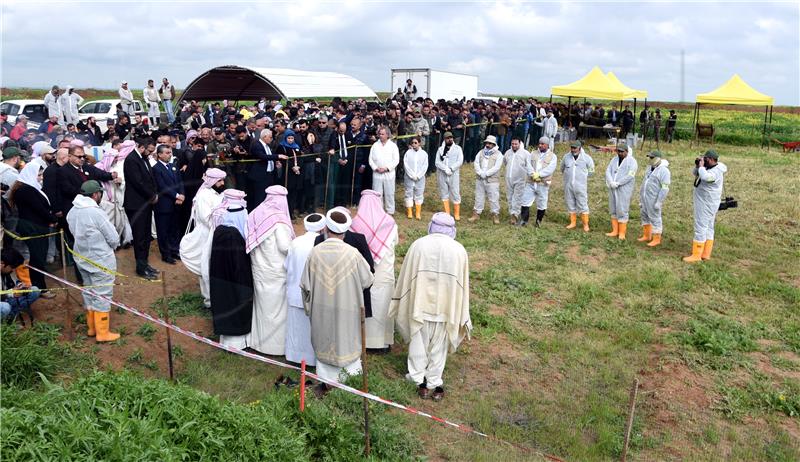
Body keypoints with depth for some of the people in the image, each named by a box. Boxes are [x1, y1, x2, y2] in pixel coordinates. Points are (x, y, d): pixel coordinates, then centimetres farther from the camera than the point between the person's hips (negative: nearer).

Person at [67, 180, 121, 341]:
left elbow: (75, 233, 7)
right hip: (100, 261, -7)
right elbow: (114, 239, -17)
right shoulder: (96, 213, -23)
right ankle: (102, 333, 11)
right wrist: (107, 247, 4)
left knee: (89, 292, 20)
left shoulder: (72, 212, -2)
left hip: (82, 259, 8)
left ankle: (92, 327, 32)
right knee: (102, 296, 3)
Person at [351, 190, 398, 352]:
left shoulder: (355, 223, -11)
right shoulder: (389, 222, -7)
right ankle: (384, 342, 19)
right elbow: (395, 241, 8)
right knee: (383, 306, 11)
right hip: (384, 274, 0)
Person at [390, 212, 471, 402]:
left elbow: (405, 277, -1)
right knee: (439, 347, 14)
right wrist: (461, 315, 10)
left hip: (420, 303, -1)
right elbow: (463, 283, 1)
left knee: (419, 343, 15)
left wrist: (401, 303, 12)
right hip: (446, 306, 1)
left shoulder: (418, 245, -8)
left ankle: (420, 382, 20)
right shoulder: (459, 250, -5)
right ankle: (435, 384, 21)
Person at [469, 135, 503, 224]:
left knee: (494, 198, -2)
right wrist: (480, 173, -15)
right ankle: (476, 214, 19)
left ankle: (495, 215, 8)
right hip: (480, 179, 4)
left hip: (492, 180, -4)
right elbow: (476, 163, 1)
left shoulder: (498, 154, -2)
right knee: (479, 197, 11)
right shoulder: (481, 152, 10)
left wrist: (486, 174, -18)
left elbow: (496, 167, -12)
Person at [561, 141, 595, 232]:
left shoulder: (586, 158, -5)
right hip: (568, 186, 3)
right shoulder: (566, 157, 2)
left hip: (581, 186, -3)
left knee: (583, 205, -2)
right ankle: (573, 223, 21)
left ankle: (586, 224, 6)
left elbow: (591, 171, 9)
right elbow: (562, 169, 20)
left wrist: (583, 176, 8)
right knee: (570, 205, 9)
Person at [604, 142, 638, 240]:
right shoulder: (614, 159, 11)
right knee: (613, 210, 8)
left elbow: (630, 176, -17)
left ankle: (622, 232, 1)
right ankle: (615, 231, 15)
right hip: (613, 189, 6)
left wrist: (617, 183, -19)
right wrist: (611, 182, -16)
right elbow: (608, 171, 1)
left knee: (622, 210, -6)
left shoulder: (632, 161, -6)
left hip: (624, 189, -6)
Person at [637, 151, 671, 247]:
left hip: (654, 199, -8)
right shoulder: (650, 168, 10)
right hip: (645, 197, 8)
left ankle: (656, 239, 9)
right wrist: (641, 196, 20)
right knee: (645, 216, 15)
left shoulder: (663, 171, -17)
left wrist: (659, 202, -22)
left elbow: (665, 188, -19)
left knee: (655, 218, -1)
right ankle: (646, 236, 27)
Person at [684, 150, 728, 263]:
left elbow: (705, 177, -41)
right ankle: (706, 254, 18)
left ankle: (696, 255, -6)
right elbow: (695, 173, 20)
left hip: (706, 205, -10)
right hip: (706, 203, 10)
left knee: (700, 228, -8)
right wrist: (697, 166, 0)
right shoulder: (709, 169, 10)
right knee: (708, 228, 12)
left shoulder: (715, 172, -20)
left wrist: (701, 166, -24)